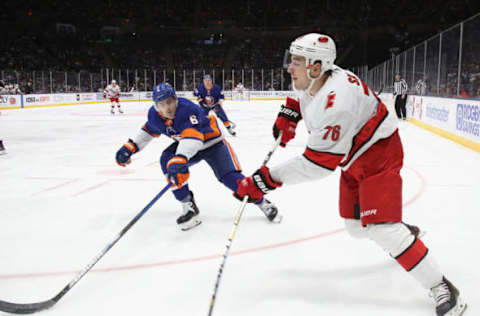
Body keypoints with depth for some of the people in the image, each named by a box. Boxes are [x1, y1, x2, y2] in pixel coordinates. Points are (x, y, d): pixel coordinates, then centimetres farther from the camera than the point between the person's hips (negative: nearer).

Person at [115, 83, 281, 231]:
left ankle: (263, 203, 1)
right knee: (167, 160, -20)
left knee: (229, 176, -19)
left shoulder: (187, 108, -34)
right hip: (186, 145, 6)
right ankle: (189, 206, -11)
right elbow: (148, 130, 10)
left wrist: (181, 158, -64)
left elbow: (192, 136, -49)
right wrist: (129, 147, 3)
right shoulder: (154, 115, -11)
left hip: (212, 142, -6)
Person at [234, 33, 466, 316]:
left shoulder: (335, 104, -35)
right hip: (354, 159, 9)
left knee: (380, 228, -17)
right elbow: (302, 95, 21)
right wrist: (289, 114, 4)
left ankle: (442, 289, -2)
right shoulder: (314, 79, -7)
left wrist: (268, 179, -31)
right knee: (357, 226, 15)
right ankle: (404, 232, 44)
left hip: (378, 156, -9)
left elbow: (317, 164, -33)